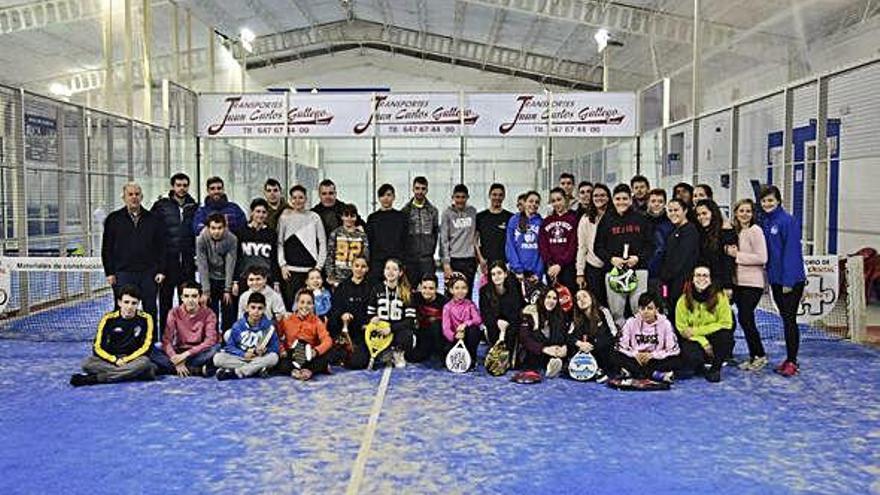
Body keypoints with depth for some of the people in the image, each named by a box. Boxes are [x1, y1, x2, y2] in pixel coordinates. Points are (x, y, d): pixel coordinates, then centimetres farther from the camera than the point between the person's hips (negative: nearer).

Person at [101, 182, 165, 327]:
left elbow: (161, 248, 7)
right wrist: (109, 272, -2)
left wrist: (161, 271, 0)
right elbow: (106, 249, 5)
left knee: (150, 310, 7)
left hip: (148, 273, 1)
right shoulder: (113, 219, 5)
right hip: (123, 273, -1)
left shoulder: (154, 219, 7)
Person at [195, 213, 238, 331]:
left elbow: (230, 265, -16)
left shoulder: (232, 239, -19)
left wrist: (228, 289, -15)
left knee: (229, 314, -1)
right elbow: (202, 266, -15)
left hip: (226, 280, 0)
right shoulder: (201, 239, -17)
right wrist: (205, 291, -17)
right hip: (210, 279, 0)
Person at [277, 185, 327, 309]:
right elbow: (279, 243, 6)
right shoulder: (284, 218, 6)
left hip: (311, 269, 1)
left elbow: (322, 243, 7)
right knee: (290, 304, -1)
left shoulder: (314, 217, 8)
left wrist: (319, 265, -1)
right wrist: (282, 265, -4)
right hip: (291, 270, 0)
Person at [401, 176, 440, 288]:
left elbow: (436, 232, 12)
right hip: (410, 259, -1)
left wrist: (431, 250, 7)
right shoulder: (405, 211, 2)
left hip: (427, 259, 1)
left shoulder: (433, 210, 8)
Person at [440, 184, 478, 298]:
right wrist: (446, 263, -9)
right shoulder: (448, 213, -1)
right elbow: (443, 239, -3)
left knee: (467, 293, 5)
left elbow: (476, 234, 13)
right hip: (453, 259, -2)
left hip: (470, 259, 2)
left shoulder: (472, 212, 8)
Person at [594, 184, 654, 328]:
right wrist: (611, 259, -9)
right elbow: (598, 247, 7)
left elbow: (650, 244, 6)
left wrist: (638, 257, -10)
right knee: (616, 311, 4)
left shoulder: (641, 219, 8)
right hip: (613, 270, 1)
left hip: (638, 269, -1)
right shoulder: (607, 220, 9)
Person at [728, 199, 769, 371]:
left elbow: (761, 258, -17)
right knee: (745, 319, 9)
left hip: (753, 283, -8)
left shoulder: (755, 230, -10)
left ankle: (760, 355, 5)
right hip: (739, 281, 8)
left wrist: (737, 255, -14)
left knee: (745, 318, -9)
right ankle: (753, 356, 18)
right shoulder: (736, 231, 13)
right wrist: (731, 252, -1)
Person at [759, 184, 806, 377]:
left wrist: (788, 281, -19)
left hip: (791, 280, -7)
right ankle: (790, 359, 21)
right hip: (775, 279, 7)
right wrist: (770, 276, 7)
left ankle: (792, 362, 5)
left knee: (790, 320, -3)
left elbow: (792, 251, -17)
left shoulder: (788, 221, -13)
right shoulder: (764, 222, 8)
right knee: (785, 319, 13)